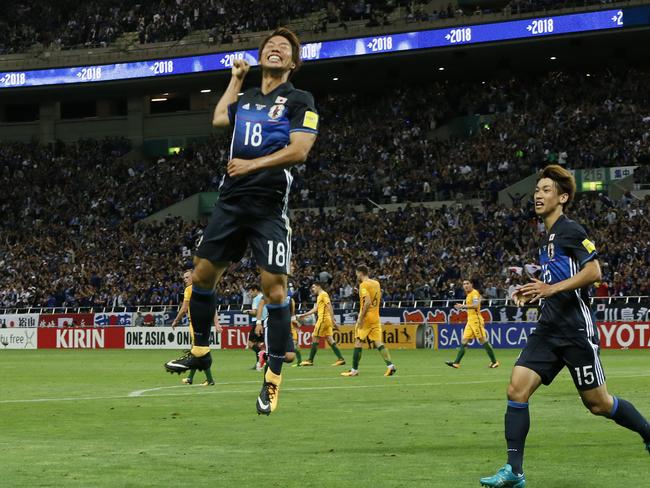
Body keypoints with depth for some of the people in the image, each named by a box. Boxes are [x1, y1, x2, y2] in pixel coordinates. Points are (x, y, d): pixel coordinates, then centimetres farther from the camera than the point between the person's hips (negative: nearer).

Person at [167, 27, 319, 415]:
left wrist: (253, 164, -14)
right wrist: (236, 78, 33)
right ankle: (200, 351, 25)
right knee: (203, 274, 7)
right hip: (232, 201, 6)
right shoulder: (246, 99, 16)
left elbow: (299, 150, -13)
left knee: (274, 287, -10)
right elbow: (219, 118, 35)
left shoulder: (300, 101, -1)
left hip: (270, 205, -6)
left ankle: (274, 377, -4)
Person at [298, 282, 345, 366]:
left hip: (323, 319, -9)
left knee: (315, 338, -3)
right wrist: (304, 315, 32)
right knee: (330, 340, 4)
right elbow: (315, 309, 30)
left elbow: (329, 307, -16)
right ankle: (340, 358, -3)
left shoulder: (323, 294, -7)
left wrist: (333, 320, -24)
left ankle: (310, 360, 0)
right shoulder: (319, 296, 22)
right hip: (326, 321, 9)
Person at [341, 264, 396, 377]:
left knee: (358, 343, 2)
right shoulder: (376, 283, 13)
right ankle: (390, 365, -14)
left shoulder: (363, 285, -11)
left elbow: (367, 302, -22)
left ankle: (354, 370, 4)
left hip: (366, 317, -7)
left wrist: (361, 318, -20)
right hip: (376, 318, 7)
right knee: (378, 343, 1)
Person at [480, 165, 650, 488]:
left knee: (597, 403, 1)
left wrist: (552, 288, -22)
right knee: (516, 389, -8)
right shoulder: (547, 238, 18)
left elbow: (594, 271, -19)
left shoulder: (570, 230, -9)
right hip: (549, 329, 8)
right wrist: (535, 293, 11)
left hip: (576, 330, -8)